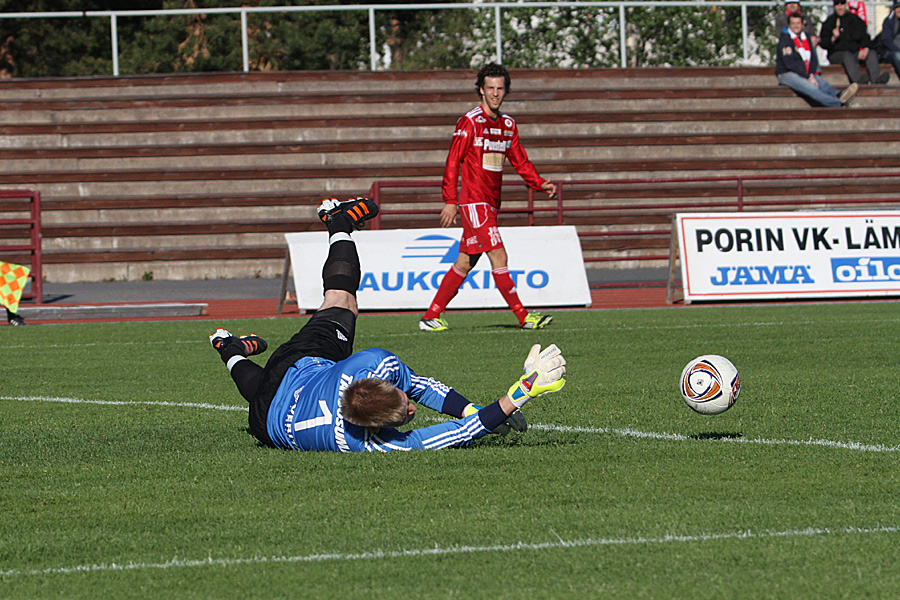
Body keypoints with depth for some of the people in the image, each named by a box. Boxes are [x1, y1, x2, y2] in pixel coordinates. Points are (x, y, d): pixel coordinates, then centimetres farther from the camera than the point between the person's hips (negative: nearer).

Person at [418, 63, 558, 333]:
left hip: (490, 203, 8)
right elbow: (453, 162, -10)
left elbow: (520, 161, 19)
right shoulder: (470, 122, -9)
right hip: (473, 201, -8)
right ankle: (523, 317, -14)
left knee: (465, 263, 9)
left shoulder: (507, 124, 14)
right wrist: (450, 201, -15)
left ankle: (431, 317, 14)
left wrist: (540, 183, 3)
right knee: (498, 256, -13)